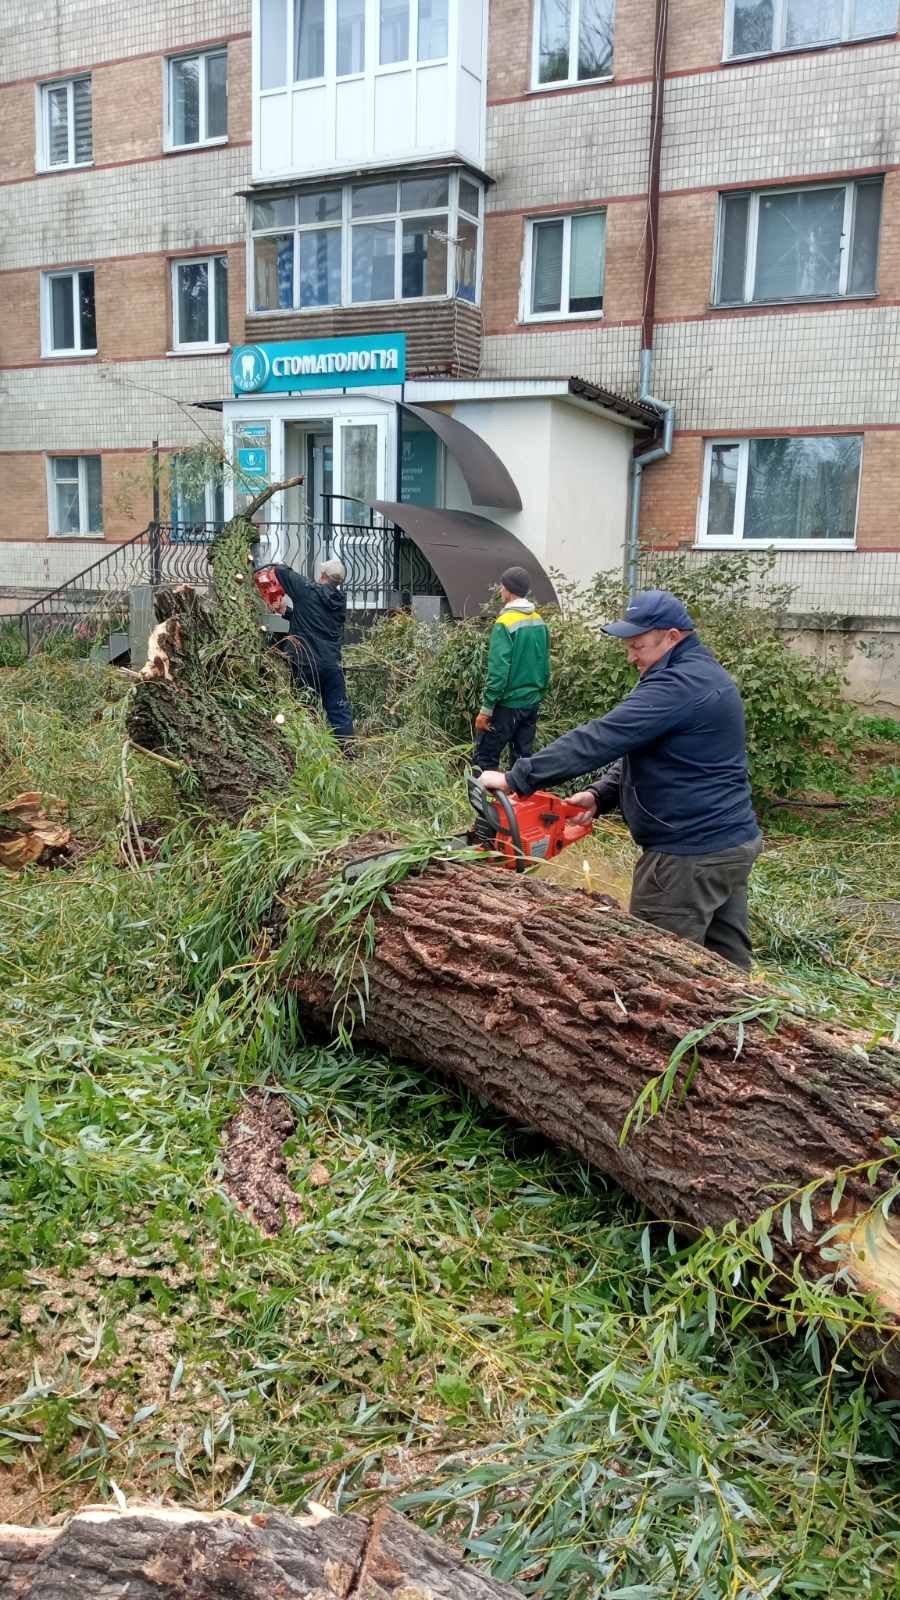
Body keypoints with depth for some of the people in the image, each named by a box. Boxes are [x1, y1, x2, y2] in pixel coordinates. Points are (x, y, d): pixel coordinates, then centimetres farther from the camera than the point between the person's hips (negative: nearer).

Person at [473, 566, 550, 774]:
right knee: (524, 758, 12)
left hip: (507, 704, -7)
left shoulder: (505, 623, -16)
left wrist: (486, 709, -16)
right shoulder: (540, 622, 7)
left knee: (485, 759, 0)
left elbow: (499, 670, -20)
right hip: (532, 703, 7)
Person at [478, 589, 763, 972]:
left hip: (690, 855, -10)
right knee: (726, 963, 16)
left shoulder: (678, 684, -21)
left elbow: (602, 738, -26)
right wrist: (600, 795, 1)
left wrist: (516, 779, -23)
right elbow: (636, 747, 15)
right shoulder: (702, 673, 14)